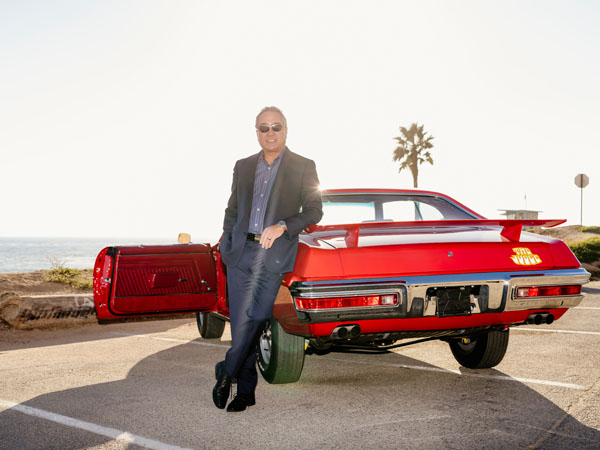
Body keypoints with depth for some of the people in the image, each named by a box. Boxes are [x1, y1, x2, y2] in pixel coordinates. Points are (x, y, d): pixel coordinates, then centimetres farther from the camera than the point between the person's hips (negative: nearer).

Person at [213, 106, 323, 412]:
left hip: (274, 255, -3)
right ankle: (245, 391, 14)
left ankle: (227, 373, 12)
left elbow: (313, 211, 1)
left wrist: (282, 226, -14)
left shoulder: (303, 167, 5)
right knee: (241, 324, 2)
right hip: (241, 253, 3)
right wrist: (225, 247, 12)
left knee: (253, 321, -6)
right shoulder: (243, 167, 16)